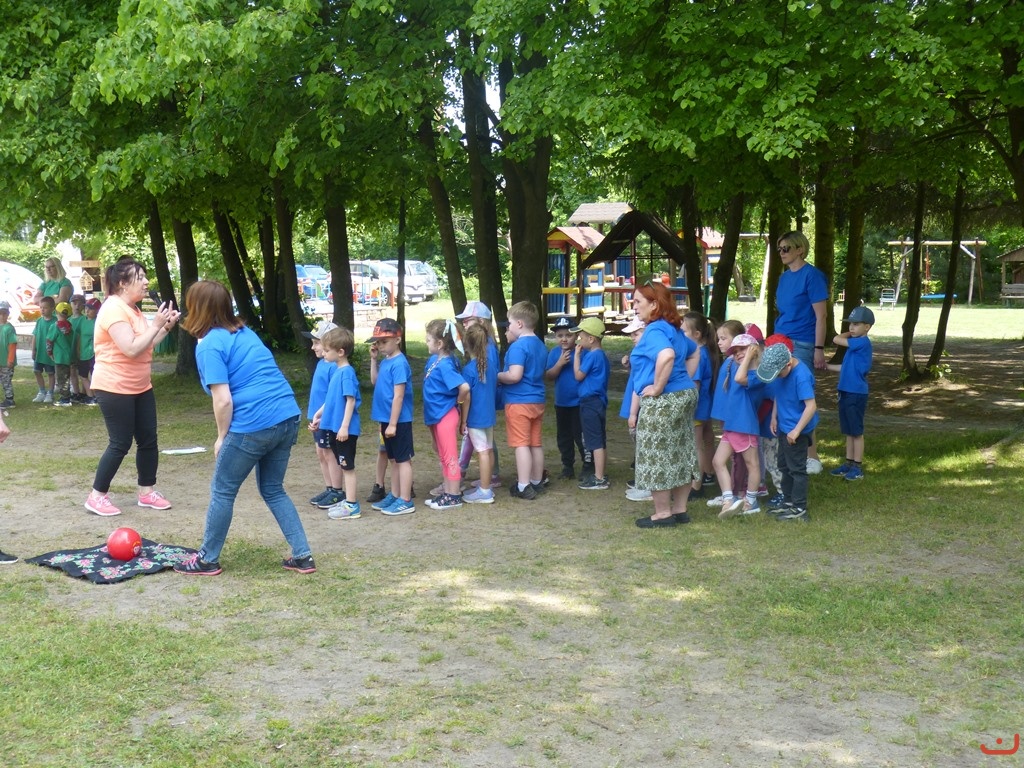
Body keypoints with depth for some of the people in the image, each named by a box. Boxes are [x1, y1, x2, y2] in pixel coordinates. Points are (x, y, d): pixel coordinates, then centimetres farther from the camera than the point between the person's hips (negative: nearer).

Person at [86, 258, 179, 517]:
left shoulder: (133, 309, 12)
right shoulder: (114, 309, -19)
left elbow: (147, 345, 16)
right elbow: (132, 349, -27)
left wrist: (166, 326, 4)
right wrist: (156, 325, -21)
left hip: (140, 387, 9)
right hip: (114, 388, -9)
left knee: (148, 440, 9)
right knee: (120, 444, -5)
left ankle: (147, 492, 20)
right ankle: (96, 496, 7)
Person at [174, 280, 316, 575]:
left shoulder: (209, 346, -7)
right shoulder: (245, 333, 17)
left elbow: (223, 400, -13)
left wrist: (222, 437, 1)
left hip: (254, 425, -8)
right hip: (288, 417, 8)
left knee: (222, 492, 11)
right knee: (273, 489, 21)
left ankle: (208, 560, 23)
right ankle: (303, 556, 18)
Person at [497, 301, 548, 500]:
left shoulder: (518, 346, -16)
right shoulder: (540, 345, 11)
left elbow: (514, 375, -25)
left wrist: (497, 376, -6)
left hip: (519, 401, -8)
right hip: (537, 400, 8)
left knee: (521, 444, -4)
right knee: (536, 443, 14)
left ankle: (524, 487, -3)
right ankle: (537, 482, 23)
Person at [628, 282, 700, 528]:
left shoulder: (654, 331, -17)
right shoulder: (674, 329, 13)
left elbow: (666, 356, -37)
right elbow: (695, 353, 28)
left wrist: (658, 387, -25)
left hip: (662, 402, -10)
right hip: (685, 395, 10)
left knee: (656, 457, 1)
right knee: (680, 455, 14)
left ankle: (663, 513, 10)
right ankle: (680, 509, 23)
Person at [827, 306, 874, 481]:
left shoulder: (863, 342, -15)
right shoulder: (854, 344, 13)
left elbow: (837, 339, -18)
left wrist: (847, 334, 1)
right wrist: (825, 366, 20)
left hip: (857, 394, -9)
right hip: (846, 393, 9)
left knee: (856, 431, 0)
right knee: (848, 431, 14)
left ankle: (857, 467, 8)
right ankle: (849, 463, 23)